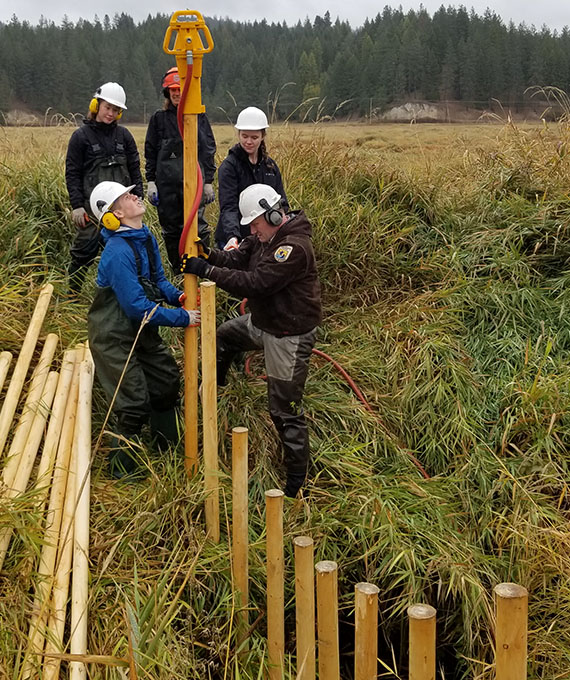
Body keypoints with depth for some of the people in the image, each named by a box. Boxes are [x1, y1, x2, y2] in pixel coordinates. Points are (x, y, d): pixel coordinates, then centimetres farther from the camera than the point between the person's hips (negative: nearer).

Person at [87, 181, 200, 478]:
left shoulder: (146, 237, -1)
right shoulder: (118, 253, -29)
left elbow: (158, 279, 9)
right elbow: (137, 308, -29)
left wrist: (177, 296, -11)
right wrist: (183, 318, -26)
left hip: (142, 331, 9)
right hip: (114, 337, -9)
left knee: (167, 381, 19)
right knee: (135, 405, -4)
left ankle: (168, 448, 40)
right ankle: (121, 469, 17)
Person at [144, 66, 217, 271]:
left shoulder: (199, 117, 7)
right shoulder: (159, 118, 10)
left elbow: (208, 150, 8)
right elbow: (150, 152, 11)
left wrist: (208, 181, 3)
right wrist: (150, 181, 4)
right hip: (166, 182, 2)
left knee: (196, 225, -11)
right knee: (171, 229, 7)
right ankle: (178, 272, 17)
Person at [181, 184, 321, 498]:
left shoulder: (294, 248, -28)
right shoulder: (265, 236, 2)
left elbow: (254, 283, -31)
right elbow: (238, 258, 2)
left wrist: (206, 270, -29)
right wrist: (210, 255, -19)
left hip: (288, 337, -10)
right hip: (261, 323, 10)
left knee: (285, 410, -2)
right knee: (223, 336, 31)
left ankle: (297, 480, 10)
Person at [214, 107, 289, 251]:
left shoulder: (270, 165, 9)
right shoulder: (229, 166, -7)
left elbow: (282, 202, 13)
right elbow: (228, 207, -17)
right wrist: (232, 236, -34)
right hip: (234, 240, -4)